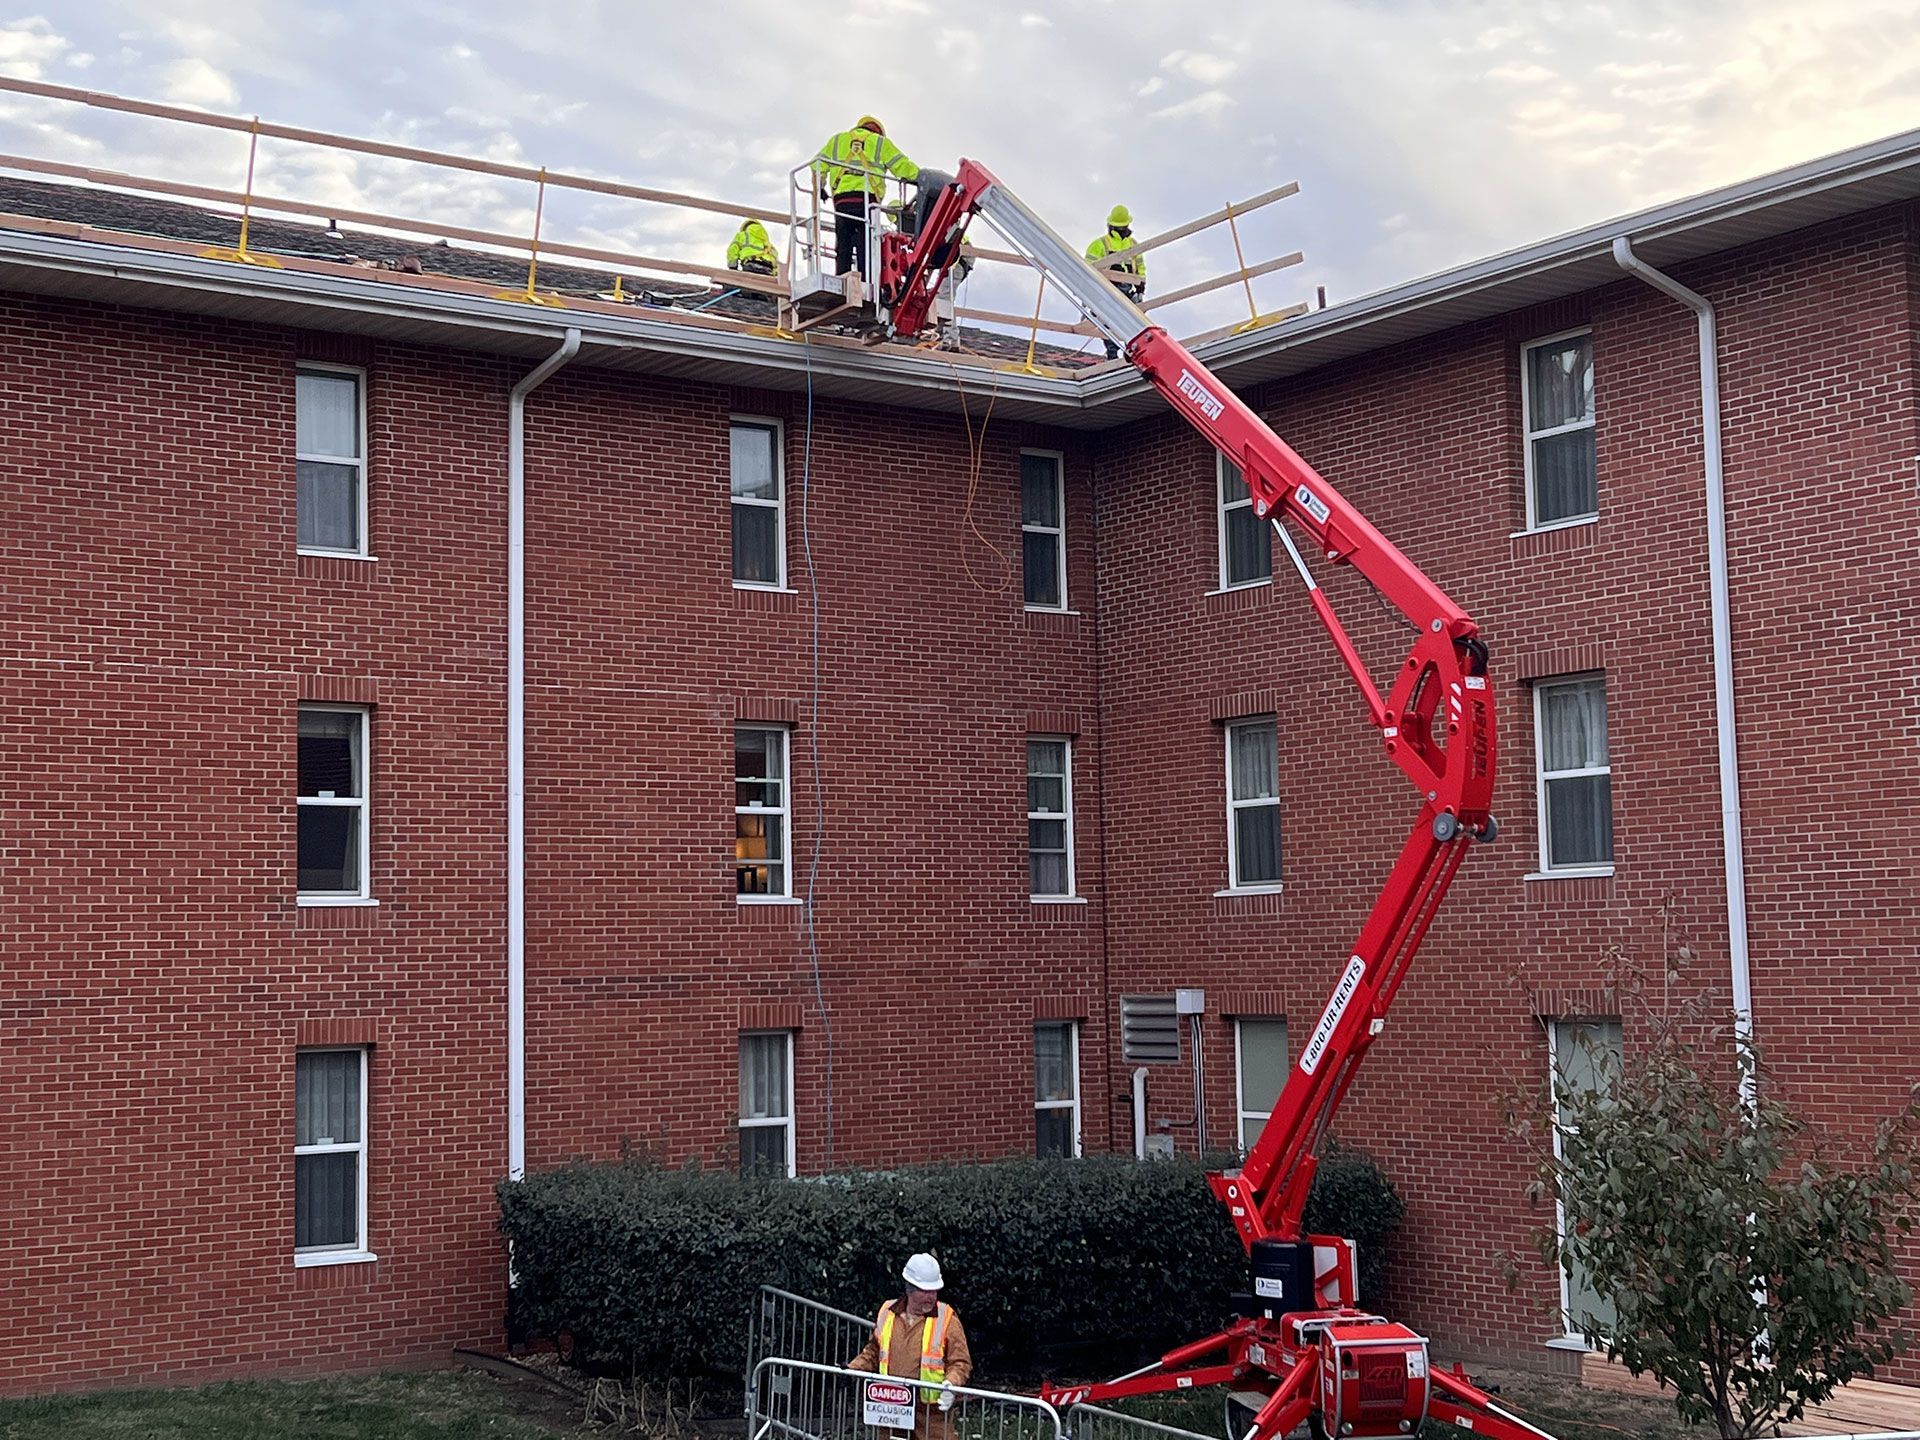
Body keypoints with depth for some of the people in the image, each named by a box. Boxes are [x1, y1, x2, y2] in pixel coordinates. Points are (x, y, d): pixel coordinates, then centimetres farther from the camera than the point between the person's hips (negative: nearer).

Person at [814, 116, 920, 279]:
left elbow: (817, 166, 19)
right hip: (867, 197, -2)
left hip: (841, 199, 2)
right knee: (866, 247, -3)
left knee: (843, 245, 4)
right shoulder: (881, 142, 18)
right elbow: (903, 166, 11)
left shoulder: (837, 140, 25)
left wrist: (819, 188, 32)